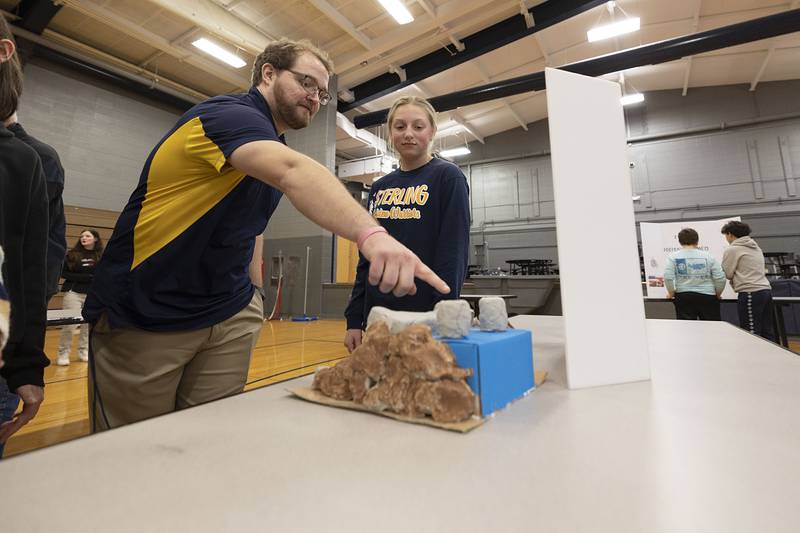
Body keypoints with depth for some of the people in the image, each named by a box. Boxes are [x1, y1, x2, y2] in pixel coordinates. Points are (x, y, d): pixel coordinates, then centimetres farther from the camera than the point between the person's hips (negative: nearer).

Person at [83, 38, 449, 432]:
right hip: (142, 317, -7)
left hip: (228, 316, 7)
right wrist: (371, 233, -53)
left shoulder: (272, 149, 12)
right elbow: (295, 173, -38)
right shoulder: (230, 114, -16)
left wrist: (247, 288, 7)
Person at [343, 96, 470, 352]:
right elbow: (366, 259, 10)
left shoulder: (448, 177, -4)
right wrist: (354, 319, 6)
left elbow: (454, 254, -11)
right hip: (377, 317, 5)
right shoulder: (379, 187, 11)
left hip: (426, 318, -5)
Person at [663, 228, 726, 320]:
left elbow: (667, 277, -12)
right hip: (707, 296, 1)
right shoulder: (708, 256, -1)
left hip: (683, 296, -1)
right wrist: (717, 294, 13)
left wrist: (671, 293, 2)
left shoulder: (673, 257, -4)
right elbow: (720, 278, -3)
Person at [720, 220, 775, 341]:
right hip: (766, 289, 8)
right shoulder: (756, 247, 18)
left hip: (750, 293, -8)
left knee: (752, 333, -3)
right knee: (767, 332, 12)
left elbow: (727, 274, -5)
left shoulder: (731, 250, -7)